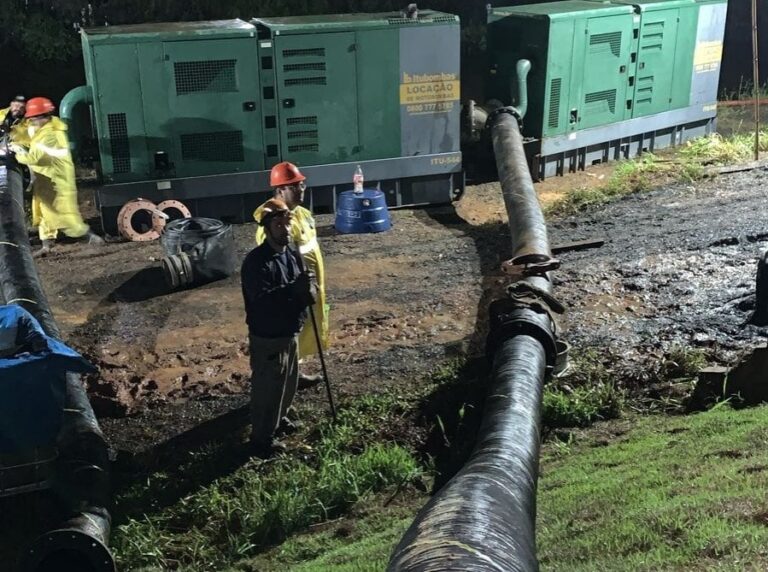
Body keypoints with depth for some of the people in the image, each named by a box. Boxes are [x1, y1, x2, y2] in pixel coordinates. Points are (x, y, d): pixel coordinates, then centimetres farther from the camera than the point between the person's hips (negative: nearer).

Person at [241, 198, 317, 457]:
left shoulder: (293, 255, 2)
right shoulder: (256, 261, -22)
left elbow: (308, 289, 3)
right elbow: (262, 300, -31)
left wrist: (308, 289, -22)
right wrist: (294, 289, -39)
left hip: (290, 334, 8)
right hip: (267, 339, -8)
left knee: (288, 383, 24)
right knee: (267, 388, 5)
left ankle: (278, 420, 47)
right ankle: (261, 437, 22)